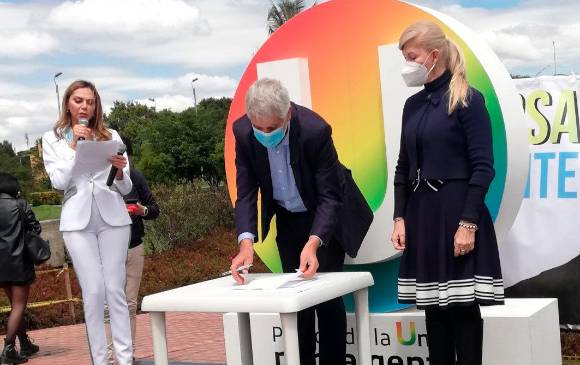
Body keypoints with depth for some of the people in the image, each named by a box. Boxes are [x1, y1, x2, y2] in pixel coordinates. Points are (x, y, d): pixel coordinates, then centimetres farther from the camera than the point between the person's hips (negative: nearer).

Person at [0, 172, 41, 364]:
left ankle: (25, 345, 23)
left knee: (16, 305, 18)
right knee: (19, 306, -2)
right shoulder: (20, 204, -6)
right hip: (18, 260, -4)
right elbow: (35, 228, -4)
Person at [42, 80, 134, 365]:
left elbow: (125, 188, 10)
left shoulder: (110, 136, 10)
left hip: (112, 218, 1)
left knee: (115, 290, -3)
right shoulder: (52, 139, 9)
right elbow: (59, 182, -3)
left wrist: (119, 171, -12)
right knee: (93, 292, -4)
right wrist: (74, 146, -7)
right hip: (78, 221, -1)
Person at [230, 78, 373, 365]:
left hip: (325, 215, -4)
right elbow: (246, 193, -17)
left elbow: (329, 196, -29)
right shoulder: (243, 132, -21)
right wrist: (246, 242, -33)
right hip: (287, 218, 4)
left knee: (327, 296, -5)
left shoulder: (315, 130, -33)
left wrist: (313, 243, -43)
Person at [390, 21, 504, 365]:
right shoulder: (413, 104, 11)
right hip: (421, 213, 6)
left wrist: (468, 222, -17)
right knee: (433, 306, 9)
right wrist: (400, 217, 5)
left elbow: (483, 167, -11)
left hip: (458, 211, -6)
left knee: (462, 305, -3)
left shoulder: (468, 100, -7)